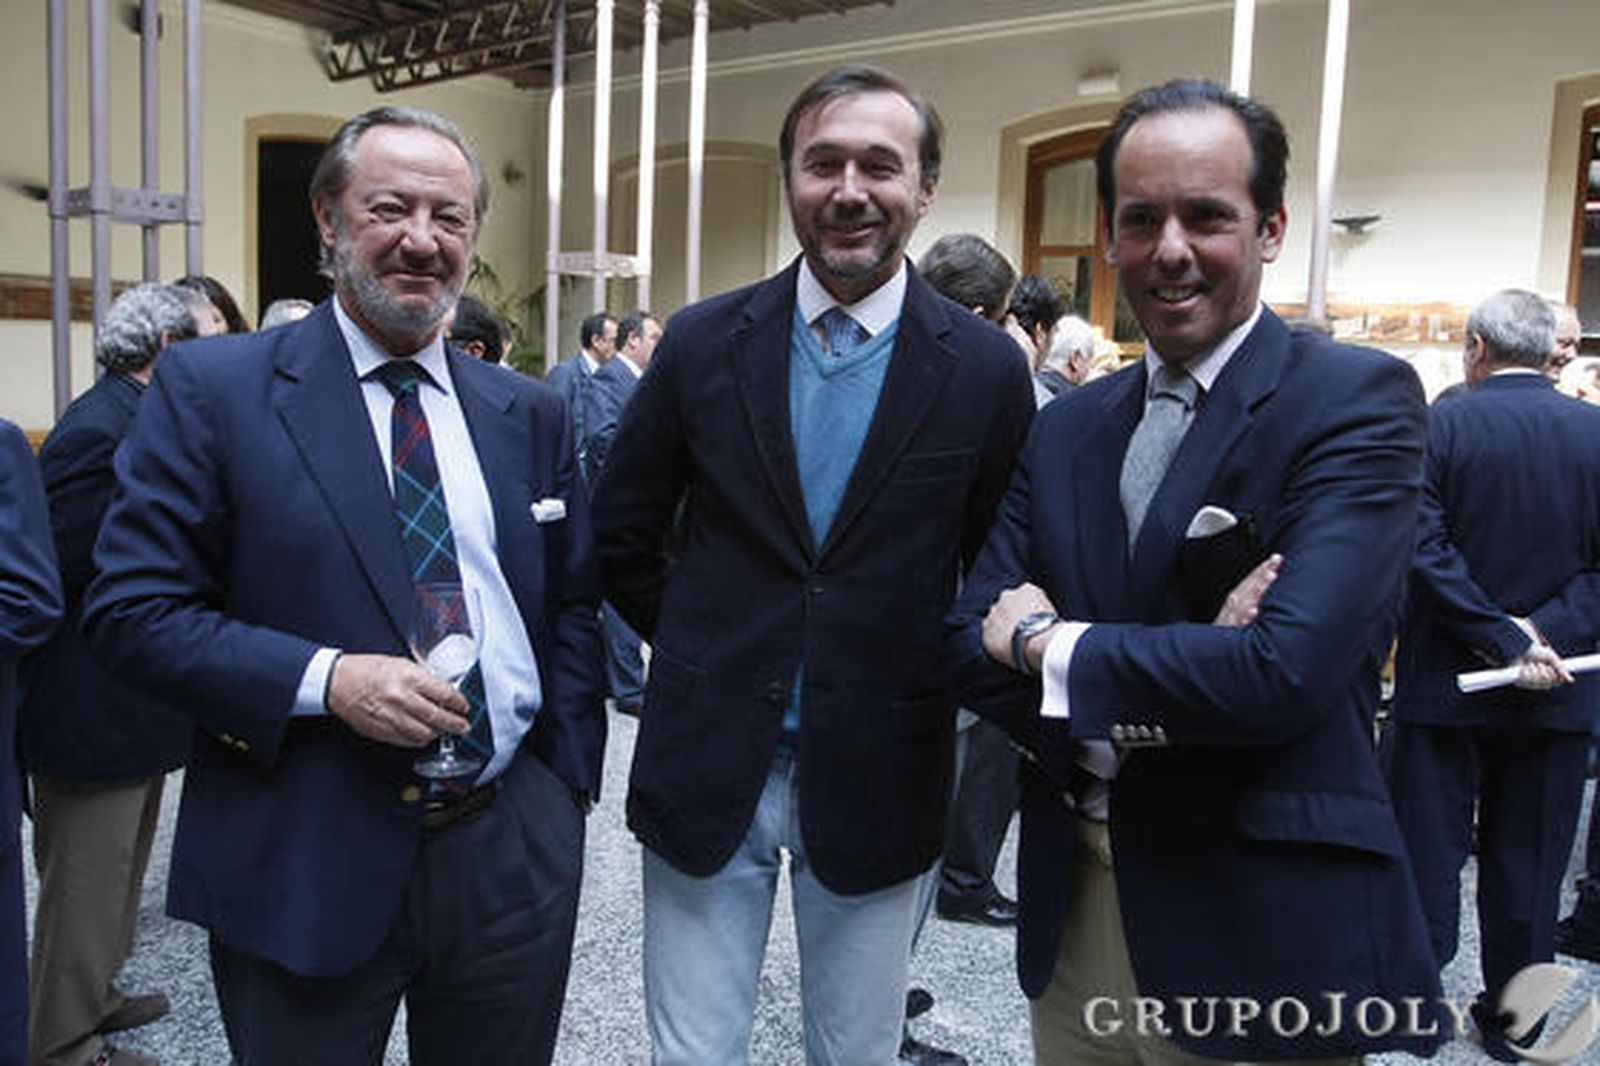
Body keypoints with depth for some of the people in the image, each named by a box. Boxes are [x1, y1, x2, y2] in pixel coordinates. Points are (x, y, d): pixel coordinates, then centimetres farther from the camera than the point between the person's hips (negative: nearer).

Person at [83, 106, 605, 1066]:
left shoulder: (531, 414, 7)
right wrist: (326, 680, -19)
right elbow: (131, 608, -7)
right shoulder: (211, 389, -5)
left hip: (516, 850, 4)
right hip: (303, 866, -3)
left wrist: (566, 782, 4)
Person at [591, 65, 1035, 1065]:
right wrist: (705, 649, 5)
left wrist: (925, 686, 1)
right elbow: (625, 532, 7)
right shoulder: (703, 341, -3)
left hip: (876, 782, 0)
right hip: (706, 766, 1)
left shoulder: (986, 369, -6)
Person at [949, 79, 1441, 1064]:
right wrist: (1179, 670, -17)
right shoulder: (1068, 427, 5)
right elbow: (975, 643, -2)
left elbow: (1284, 671, -25)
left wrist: (1048, 642, -13)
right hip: (1075, 910, 5)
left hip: (1264, 937, -5)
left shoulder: (1359, 400, -12)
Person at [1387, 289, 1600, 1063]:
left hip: (1446, 678, -2)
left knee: (1429, 850, 9)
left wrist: (1503, 638, -14)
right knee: (1528, 861, 14)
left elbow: (1426, 551, -18)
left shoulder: (1440, 427, -10)